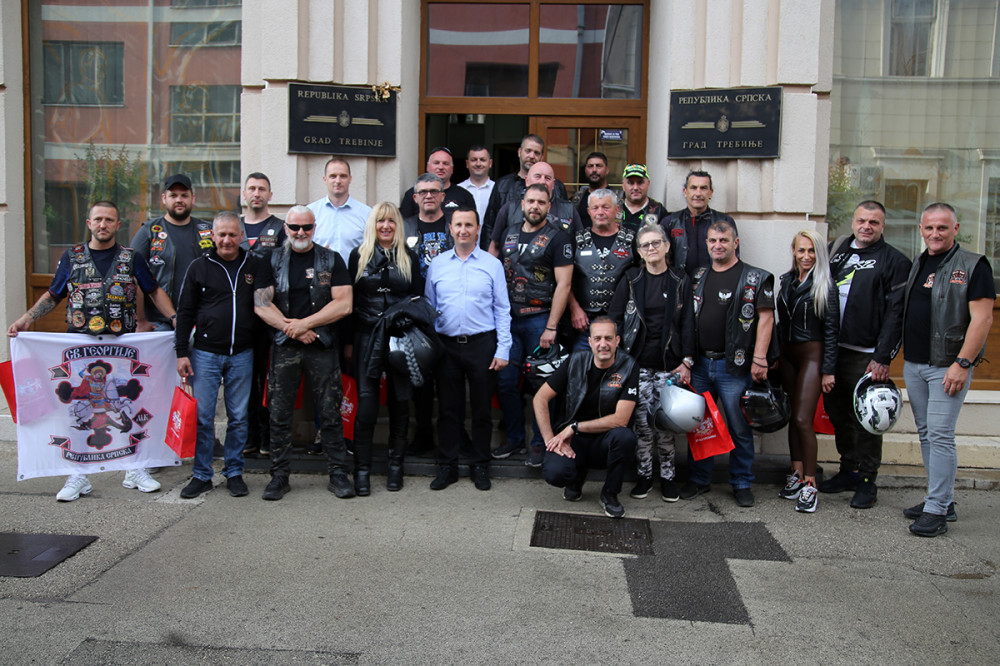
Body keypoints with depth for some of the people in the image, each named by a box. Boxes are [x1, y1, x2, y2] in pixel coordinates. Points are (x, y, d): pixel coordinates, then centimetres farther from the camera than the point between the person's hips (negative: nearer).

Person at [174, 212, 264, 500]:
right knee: (202, 417, 2)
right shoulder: (199, 267, 4)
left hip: (242, 355, 0)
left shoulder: (255, 266, 5)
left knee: (239, 417, 6)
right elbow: (185, 311, 5)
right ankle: (201, 475, 14)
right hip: (205, 353, 0)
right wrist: (182, 352, -1)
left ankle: (234, 473, 19)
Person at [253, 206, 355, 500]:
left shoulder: (331, 260, 5)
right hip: (284, 347, 1)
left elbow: (344, 304, -5)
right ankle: (280, 475, 15)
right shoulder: (273, 261, 9)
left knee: (330, 413, 0)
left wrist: (305, 323, -11)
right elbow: (261, 304, 1)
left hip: (323, 347, -1)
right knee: (279, 413, 3)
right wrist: (291, 328, -11)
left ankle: (338, 473, 10)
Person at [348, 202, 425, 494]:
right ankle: (362, 469, 4)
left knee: (399, 401, 5)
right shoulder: (359, 255, 7)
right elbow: (348, 299, 7)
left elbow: (418, 300, 9)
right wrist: (348, 340, 1)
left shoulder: (409, 257, 8)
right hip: (366, 336, -1)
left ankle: (396, 466, 17)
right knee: (366, 402, -5)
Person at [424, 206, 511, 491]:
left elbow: (502, 310, 1)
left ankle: (480, 466, 18)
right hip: (446, 346, 2)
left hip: (482, 344, -2)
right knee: (448, 408, 7)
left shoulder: (492, 264, 3)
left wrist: (503, 349, -5)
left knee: (482, 408, 5)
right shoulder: (437, 265, 9)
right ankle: (447, 466, 18)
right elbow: (428, 308, 11)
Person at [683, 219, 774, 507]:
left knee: (739, 428, 3)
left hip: (734, 365, -4)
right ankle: (699, 479, 24)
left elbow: (765, 318, -7)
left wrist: (759, 359, -15)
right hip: (700, 364, 5)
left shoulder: (755, 278, -1)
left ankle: (742, 483, 17)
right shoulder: (698, 278, 13)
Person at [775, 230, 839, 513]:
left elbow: (831, 329, -9)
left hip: (812, 354, -6)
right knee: (793, 417, 10)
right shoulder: (786, 281, 10)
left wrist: (828, 370, -12)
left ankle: (809, 484, -2)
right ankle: (797, 474, 20)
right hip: (787, 354, 6)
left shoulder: (825, 286, -7)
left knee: (803, 419, -11)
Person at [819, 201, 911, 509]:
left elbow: (896, 314, -9)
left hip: (866, 355, -5)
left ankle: (867, 481, 13)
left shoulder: (895, 261, -3)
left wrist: (883, 357, -15)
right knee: (837, 411, 14)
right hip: (831, 348, 6)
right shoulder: (835, 250, 12)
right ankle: (849, 470, 29)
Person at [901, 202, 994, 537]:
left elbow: (982, 318, -13)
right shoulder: (916, 265, 14)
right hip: (913, 363, 7)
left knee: (940, 434, -9)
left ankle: (936, 510, -3)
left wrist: (962, 363, -20)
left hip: (947, 366, -7)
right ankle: (943, 500, 23)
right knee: (926, 434, 12)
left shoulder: (973, 266, -6)